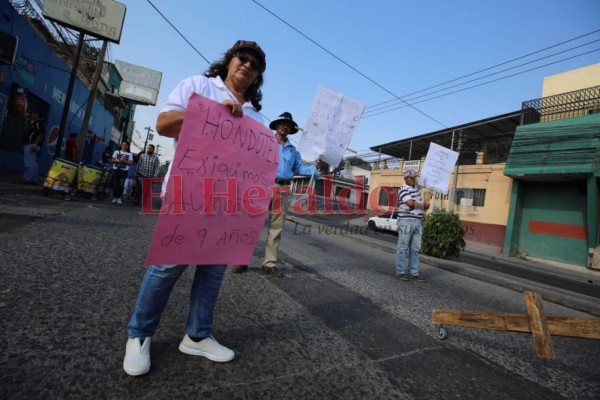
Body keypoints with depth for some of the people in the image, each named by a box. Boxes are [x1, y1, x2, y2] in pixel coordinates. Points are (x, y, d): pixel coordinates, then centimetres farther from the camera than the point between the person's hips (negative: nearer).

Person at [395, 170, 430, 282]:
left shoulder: (416, 187, 15)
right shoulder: (404, 190, -10)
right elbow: (411, 203, -22)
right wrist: (424, 205, -7)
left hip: (418, 222, 8)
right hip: (406, 222, -8)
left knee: (415, 248, 7)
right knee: (403, 248, -2)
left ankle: (414, 273, 12)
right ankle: (401, 272, 5)